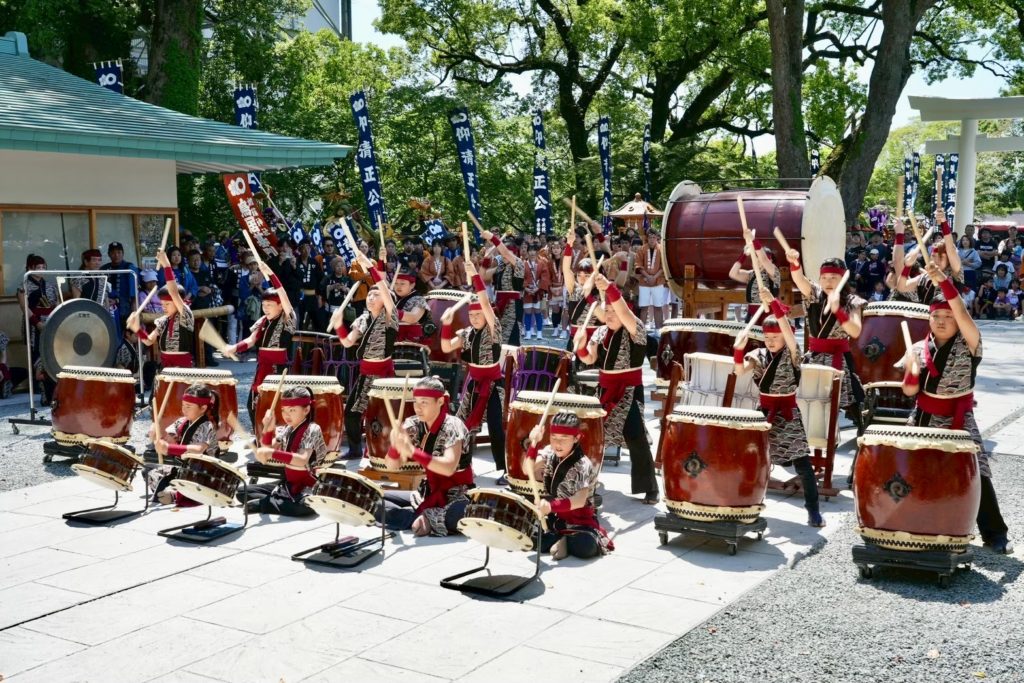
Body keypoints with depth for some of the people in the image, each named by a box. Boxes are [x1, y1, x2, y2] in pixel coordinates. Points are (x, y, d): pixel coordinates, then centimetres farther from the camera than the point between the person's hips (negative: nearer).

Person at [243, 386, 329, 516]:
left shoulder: (312, 430, -16)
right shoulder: (286, 430, 5)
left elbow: (303, 460, -31)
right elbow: (266, 454, -2)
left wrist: (272, 453, -38)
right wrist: (268, 430, -16)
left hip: (309, 488, -7)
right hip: (288, 484, 7)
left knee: (306, 506, -41)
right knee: (243, 492, 4)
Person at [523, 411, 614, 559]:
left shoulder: (583, 465, -21)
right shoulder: (549, 453, -1)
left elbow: (580, 500, -33)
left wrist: (552, 505, -48)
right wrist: (533, 443, -24)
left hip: (579, 520, -5)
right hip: (552, 518, 5)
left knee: (585, 547, -35)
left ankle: (562, 540, -3)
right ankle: (561, 539, -4)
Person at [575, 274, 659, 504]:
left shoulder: (635, 330, -10)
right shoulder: (601, 332, 8)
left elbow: (624, 314, -31)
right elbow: (589, 359, 1)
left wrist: (609, 288, -43)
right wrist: (581, 347, -22)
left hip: (630, 391, -6)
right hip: (606, 388, 6)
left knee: (635, 437, -15)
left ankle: (650, 488, -7)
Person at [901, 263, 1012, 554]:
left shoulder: (969, 345, -8)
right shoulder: (918, 349, 1)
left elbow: (962, 313, -27)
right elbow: (909, 391, 2)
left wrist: (944, 282, -39)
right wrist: (913, 370, -19)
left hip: (959, 420, -3)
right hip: (924, 418, 3)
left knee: (977, 474, -9)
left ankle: (994, 533, 1)